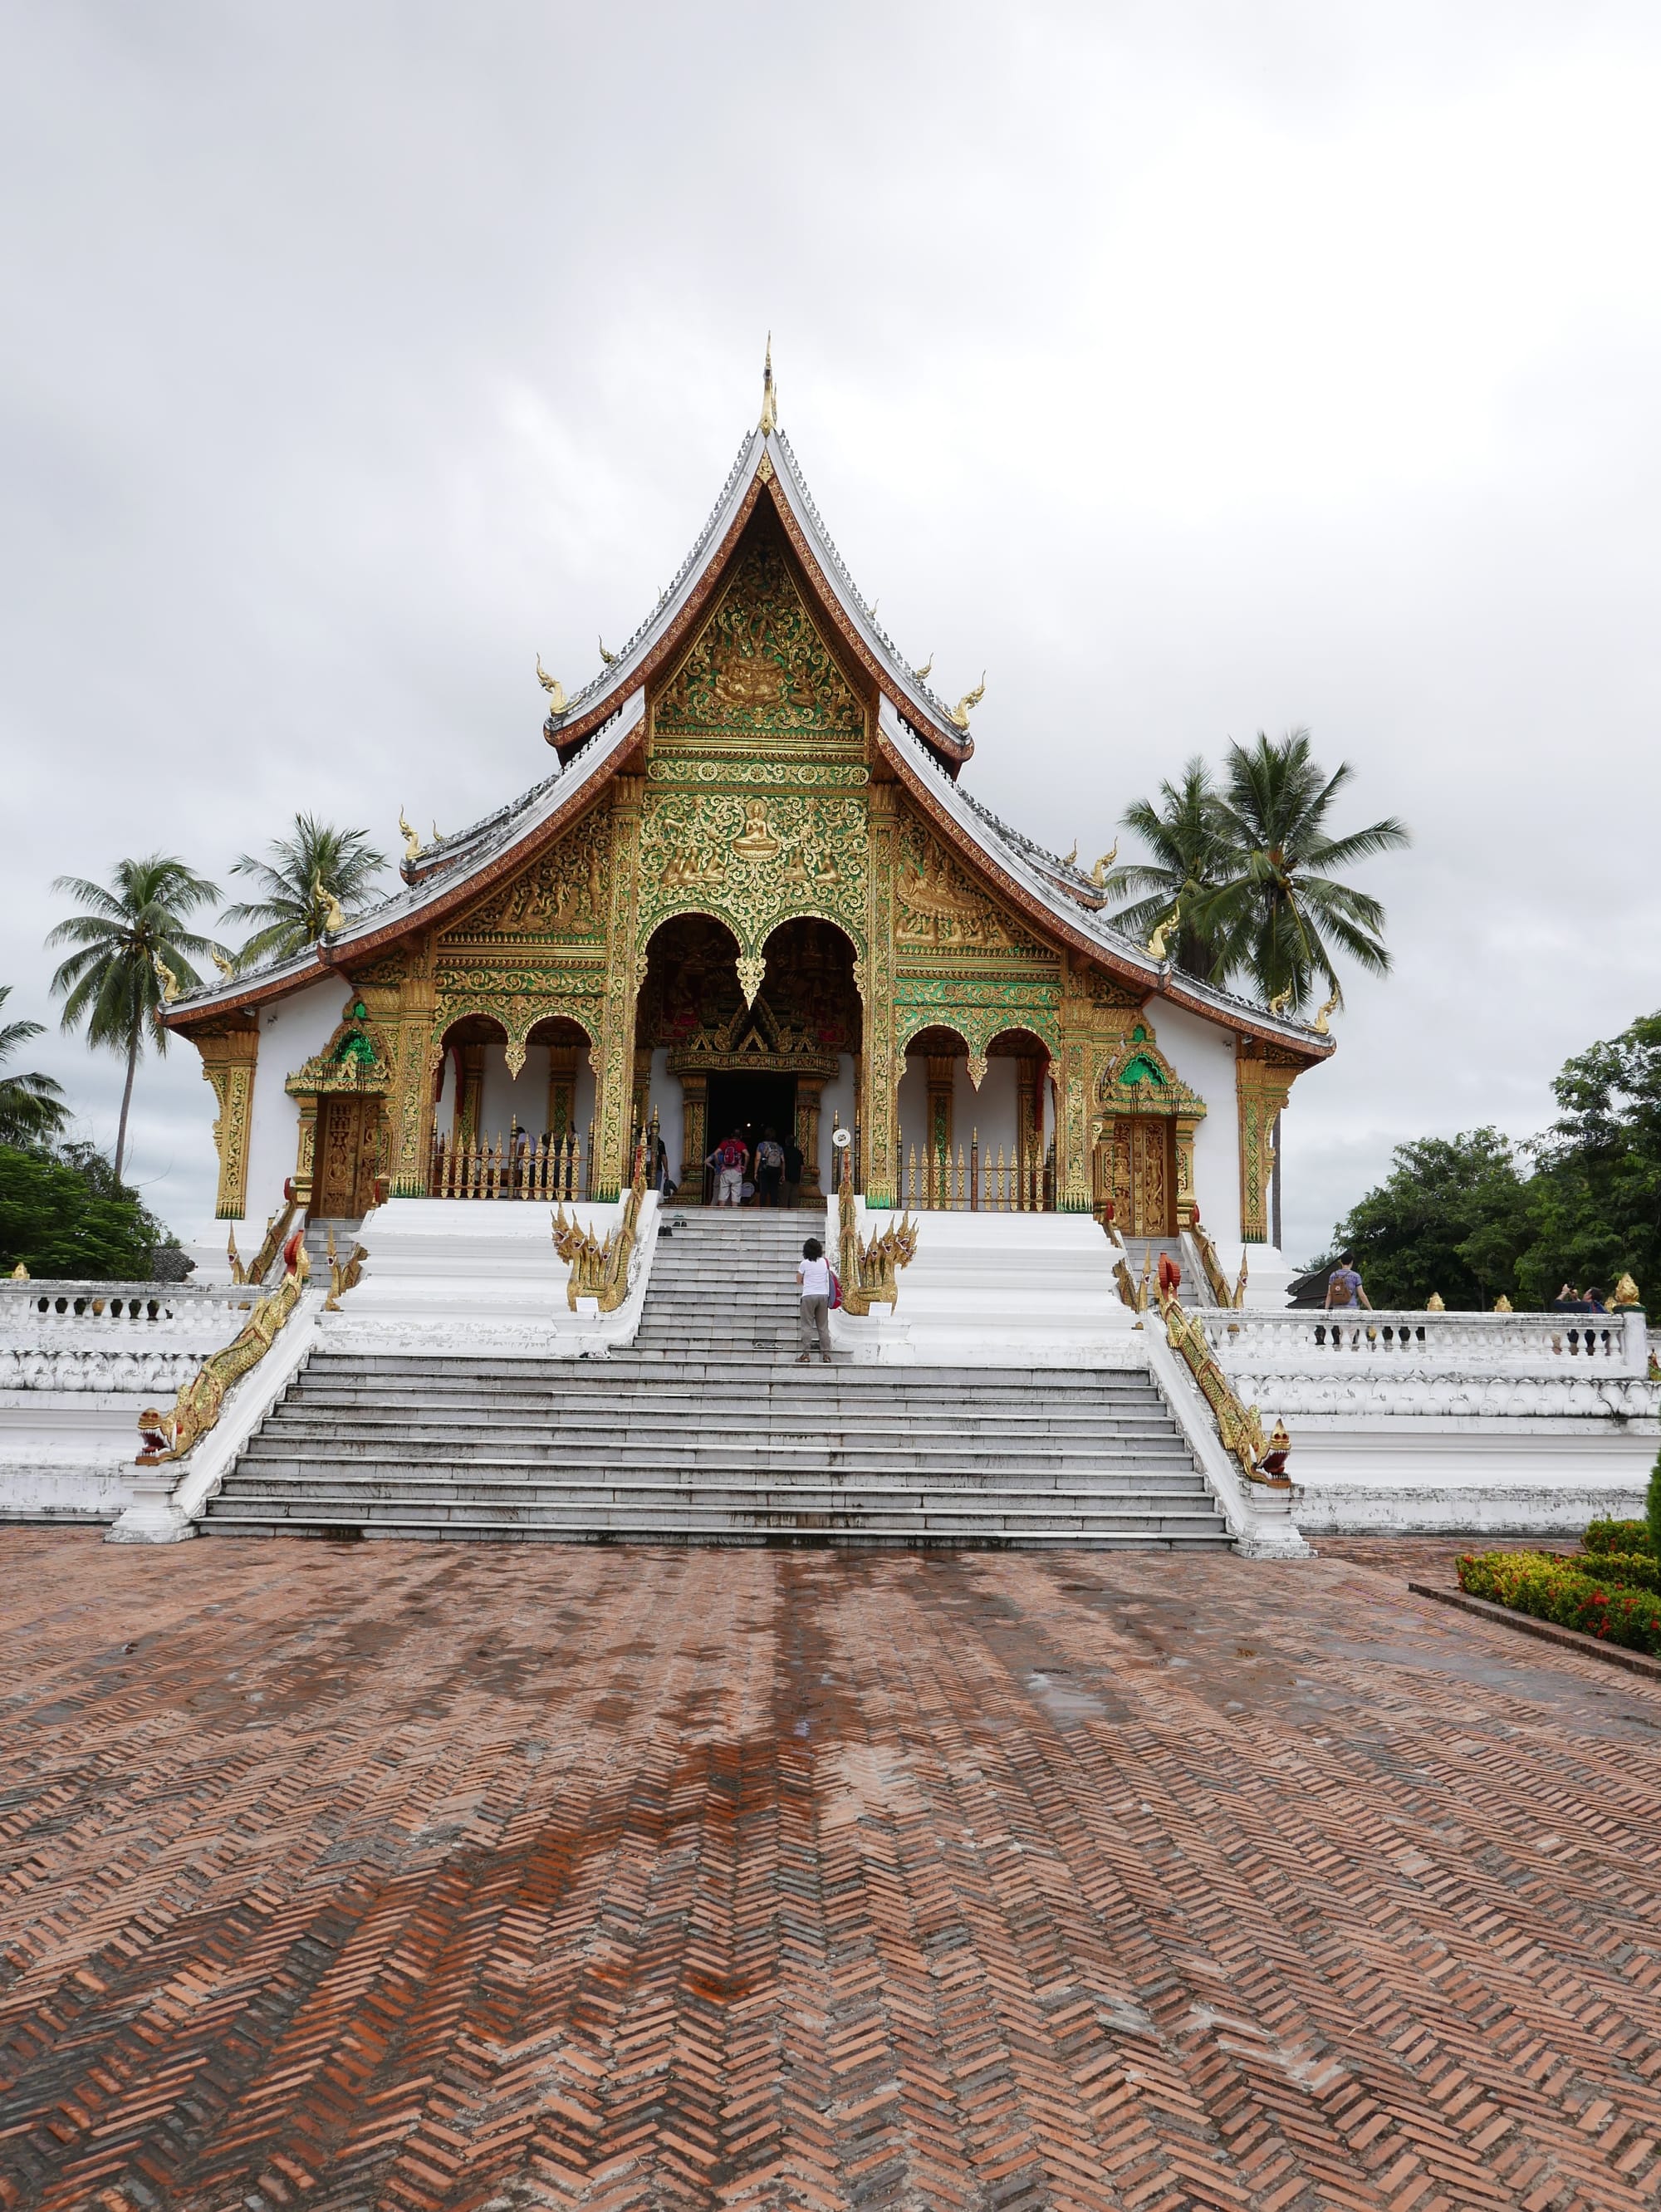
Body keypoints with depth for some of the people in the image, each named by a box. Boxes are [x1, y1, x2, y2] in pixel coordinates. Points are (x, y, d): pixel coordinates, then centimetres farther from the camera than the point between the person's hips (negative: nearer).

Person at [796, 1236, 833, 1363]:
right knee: (823, 1326, 8)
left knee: (807, 1326, -1)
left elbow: (799, 1280, 4)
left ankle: (806, 1354, -6)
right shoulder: (825, 1262, 6)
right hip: (823, 1295, 4)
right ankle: (826, 1354, 6)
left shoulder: (804, 1263, -4)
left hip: (809, 1295, -3)